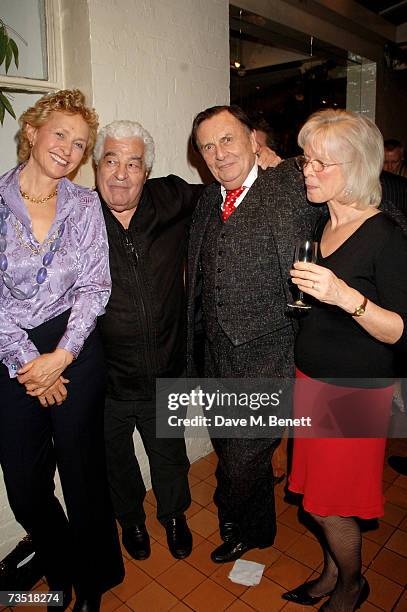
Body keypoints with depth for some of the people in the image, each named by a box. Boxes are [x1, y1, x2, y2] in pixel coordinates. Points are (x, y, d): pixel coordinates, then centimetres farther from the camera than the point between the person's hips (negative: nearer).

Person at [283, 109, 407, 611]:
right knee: (317, 491, 19)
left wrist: (348, 298, -34)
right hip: (310, 380, 6)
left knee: (328, 505, 9)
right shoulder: (316, 227, 4)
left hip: (355, 391, -6)